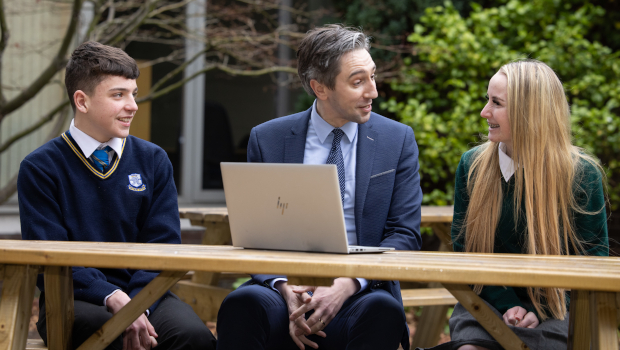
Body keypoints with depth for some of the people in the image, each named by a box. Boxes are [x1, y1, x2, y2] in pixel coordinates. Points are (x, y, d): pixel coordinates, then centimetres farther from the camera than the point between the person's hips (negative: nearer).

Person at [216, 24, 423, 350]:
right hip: (288, 286, 0)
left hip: (362, 291, 1)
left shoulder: (397, 139, 8)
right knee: (243, 303, -33)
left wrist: (348, 285, -17)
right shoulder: (267, 139, 7)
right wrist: (284, 287, -17)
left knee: (382, 310, -34)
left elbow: (405, 234, 1)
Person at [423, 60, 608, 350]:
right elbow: (463, 246, 7)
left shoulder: (581, 174, -5)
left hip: (555, 308, -2)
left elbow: (592, 258, 0)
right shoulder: (472, 165, 3)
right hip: (488, 302, 2)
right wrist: (507, 304, -8)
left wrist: (538, 310, -13)